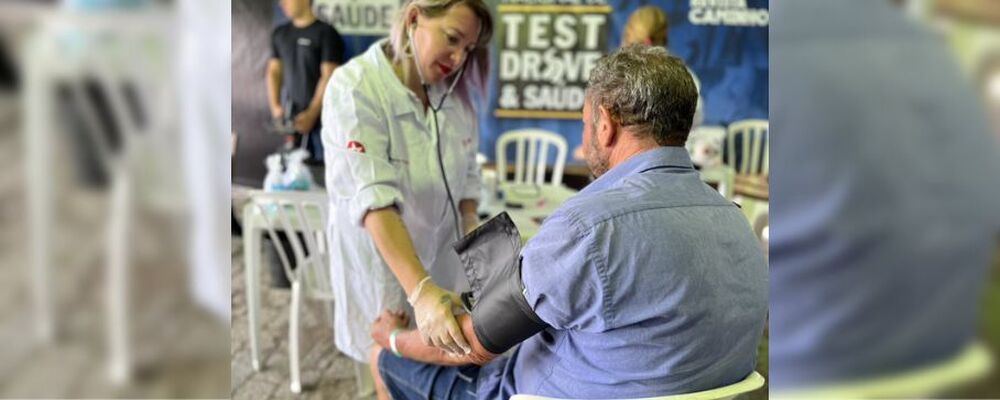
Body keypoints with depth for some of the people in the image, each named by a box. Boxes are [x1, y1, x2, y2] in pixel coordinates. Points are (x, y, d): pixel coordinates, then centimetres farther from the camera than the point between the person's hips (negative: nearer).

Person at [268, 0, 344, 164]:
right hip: (289, 119, 5)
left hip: (318, 118, -5)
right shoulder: (280, 33, 14)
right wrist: (275, 106, 2)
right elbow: (273, 71, 16)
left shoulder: (326, 33, -4)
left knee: (319, 162, -7)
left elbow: (328, 77, -9)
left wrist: (311, 113, -13)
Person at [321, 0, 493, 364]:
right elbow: (373, 199, -31)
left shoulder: (453, 92, -2)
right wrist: (421, 290, -42)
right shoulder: (355, 88, -21)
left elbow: (466, 177, 8)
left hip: (444, 262, 5)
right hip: (382, 266, -5)